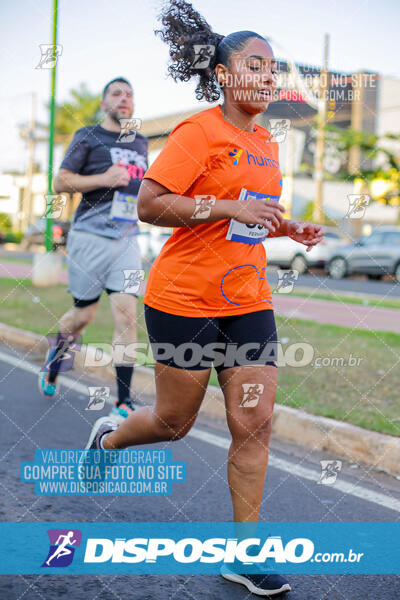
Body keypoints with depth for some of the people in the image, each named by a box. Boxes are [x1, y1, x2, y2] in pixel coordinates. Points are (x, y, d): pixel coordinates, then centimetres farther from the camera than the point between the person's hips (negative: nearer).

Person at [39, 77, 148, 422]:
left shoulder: (141, 143, 17)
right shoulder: (88, 137, 2)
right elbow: (61, 182, -4)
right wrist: (102, 179, -16)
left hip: (127, 240, 3)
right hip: (90, 237, -3)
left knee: (126, 314, -9)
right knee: (84, 314, 5)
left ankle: (124, 402, -6)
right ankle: (58, 350, 40)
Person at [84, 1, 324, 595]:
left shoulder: (266, 142, 13)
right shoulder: (200, 132, -11)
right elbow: (149, 204, -18)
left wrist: (289, 227, 7)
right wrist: (228, 208, -24)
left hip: (249, 302, 7)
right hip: (185, 298, -6)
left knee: (255, 425, 1)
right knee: (174, 422, 8)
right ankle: (109, 437, 42)